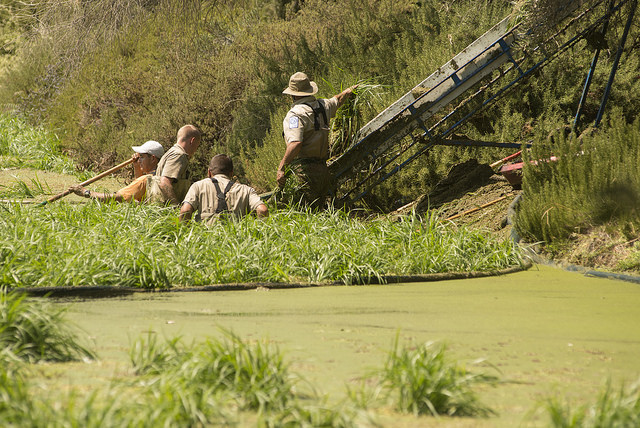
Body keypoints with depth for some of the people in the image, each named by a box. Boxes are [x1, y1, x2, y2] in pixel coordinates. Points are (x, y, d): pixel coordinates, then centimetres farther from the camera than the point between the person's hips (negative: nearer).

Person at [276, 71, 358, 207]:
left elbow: (295, 144, -25)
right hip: (323, 169, 8)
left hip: (306, 171, -8)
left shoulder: (296, 114, -13)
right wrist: (349, 91, 58)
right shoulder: (322, 105, 11)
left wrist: (281, 168, -23)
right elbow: (337, 100, 36)